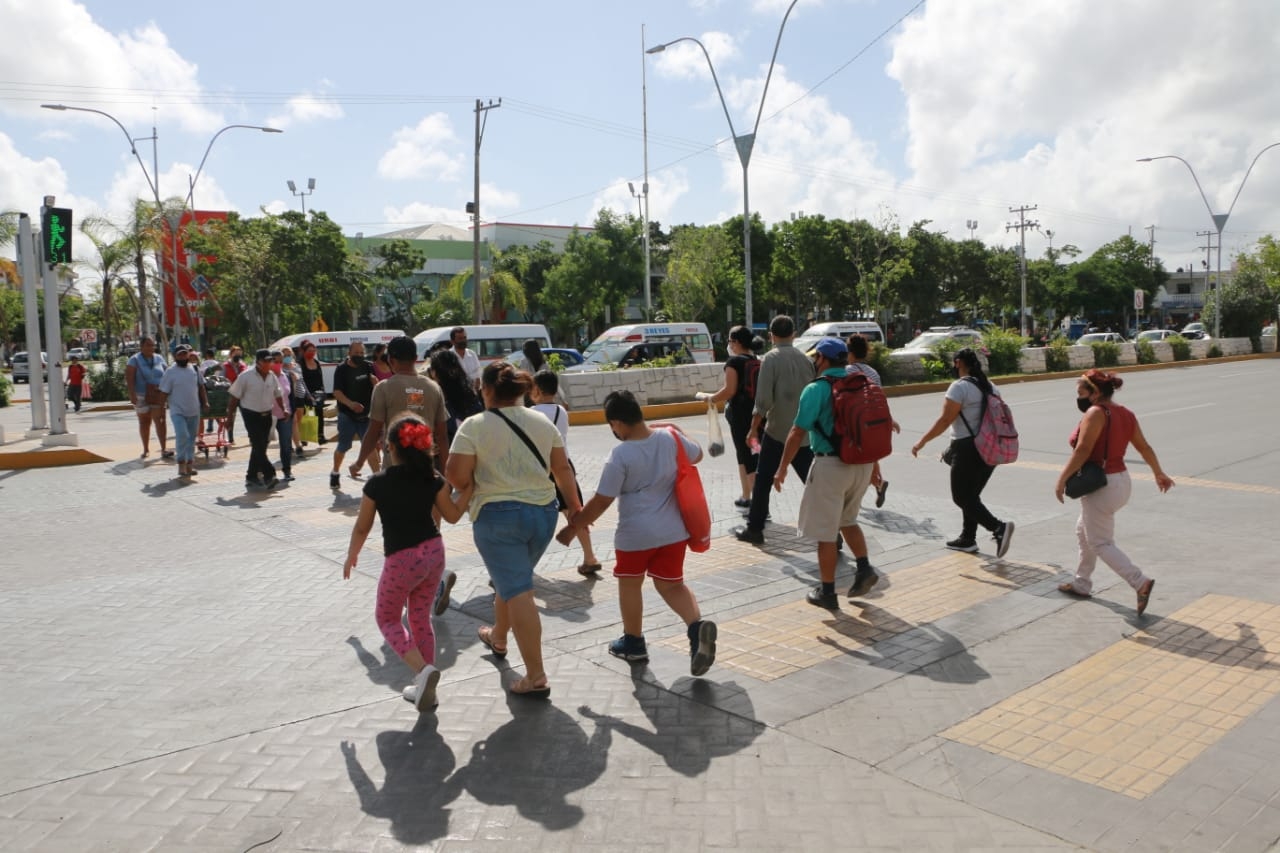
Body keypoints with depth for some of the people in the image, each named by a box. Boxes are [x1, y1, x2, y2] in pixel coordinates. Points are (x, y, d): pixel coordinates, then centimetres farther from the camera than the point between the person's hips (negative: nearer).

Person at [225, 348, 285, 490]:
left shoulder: (272, 376, 3)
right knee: (258, 445, -12)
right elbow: (234, 397, -7)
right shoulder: (246, 377, -12)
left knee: (260, 447, 10)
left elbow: (277, 395, 16)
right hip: (251, 415, -6)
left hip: (266, 415, 6)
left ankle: (251, 477, 20)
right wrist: (229, 416, -6)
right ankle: (269, 475, -13)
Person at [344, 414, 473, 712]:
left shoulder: (377, 483, -12)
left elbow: (362, 528, -2)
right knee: (421, 618, 19)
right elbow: (453, 515, 7)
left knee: (387, 619, 16)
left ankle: (422, 669, -7)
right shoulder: (432, 479, -4)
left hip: (401, 559, -4)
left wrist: (351, 556, 15)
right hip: (433, 552, 5)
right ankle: (425, 688, 22)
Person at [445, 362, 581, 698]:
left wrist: (478, 478, 8)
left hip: (499, 516, -6)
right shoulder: (543, 422, 5)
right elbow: (563, 470, 9)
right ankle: (498, 638, 49)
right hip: (543, 512, 6)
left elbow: (457, 477, -14)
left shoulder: (474, 426, -10)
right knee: (512, 581, 26)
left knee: (517, 591, -5)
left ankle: (536, 678, -6)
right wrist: (574, 506, 19)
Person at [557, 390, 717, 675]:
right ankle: (697, 626, -8)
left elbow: (601, 501, -15)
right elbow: (697, 455, 14)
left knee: (629, 584, 18)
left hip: (635, 533, -5)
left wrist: (573, 528, -4)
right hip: (673, 530, 5)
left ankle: (633, 643, 31)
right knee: (672, 585, 16)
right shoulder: (669, 437, -6)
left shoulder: (620, 455, -19)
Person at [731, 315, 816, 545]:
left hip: (777, 431, -4)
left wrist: (754, 428, -6)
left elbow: (764, 400, -14)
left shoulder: (771, 358, -8)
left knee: (763, 481, 8)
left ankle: (754, 529, 13)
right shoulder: (805, 359, 8)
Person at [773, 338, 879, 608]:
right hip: (862, 462, 7)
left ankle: (827, 592, 12)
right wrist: (874, 464, 23)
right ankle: (864, 568, 14)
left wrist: (782, 468, -5)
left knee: (825, 532, 5)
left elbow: (797, 433, -13)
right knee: (847, 520, 27)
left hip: (831, 464, -7)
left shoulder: (816, 389, -10)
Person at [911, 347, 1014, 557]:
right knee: (971, 495, 18)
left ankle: (999, 527, -18)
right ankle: (967, 539, 22)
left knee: (962, 497, -2)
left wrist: (922, 442, -11)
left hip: (968, 448, -8)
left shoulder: (960, 386, -13)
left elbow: (944, 420, -18)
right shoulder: (989, 386, 12)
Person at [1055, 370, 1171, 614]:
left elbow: (1082, 452, -22)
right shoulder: (1125, 413, 8)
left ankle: (1140, 583, -11)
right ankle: (1082, 584, 32)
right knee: (1084, 532, 22)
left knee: (1100, 543, -1)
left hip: (1102, 486, -10)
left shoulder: (1096, 413, -17)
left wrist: (1061, 480, -16)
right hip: (1121, 481, 10)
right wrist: (1159, 473, 27)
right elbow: (1144, 447, 15)